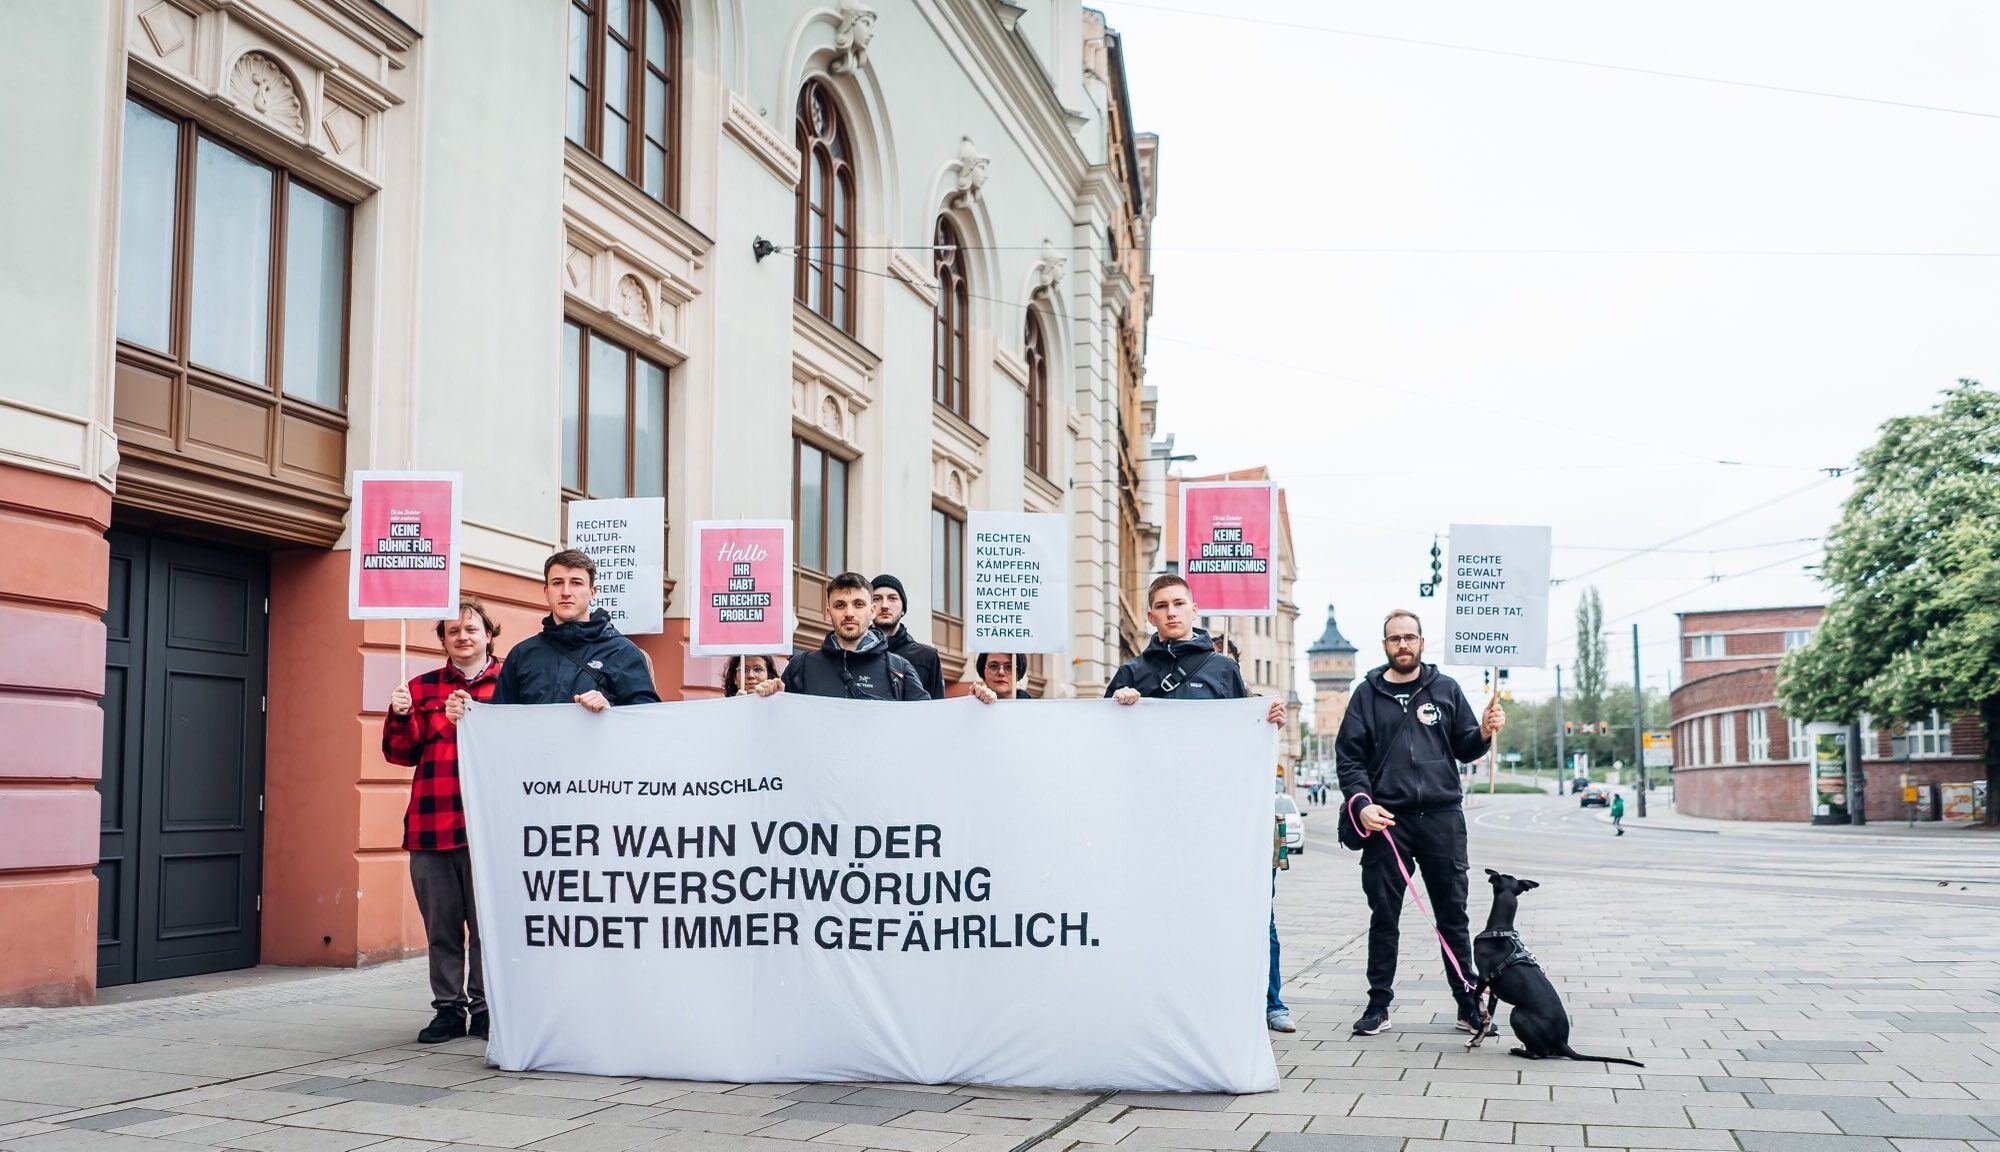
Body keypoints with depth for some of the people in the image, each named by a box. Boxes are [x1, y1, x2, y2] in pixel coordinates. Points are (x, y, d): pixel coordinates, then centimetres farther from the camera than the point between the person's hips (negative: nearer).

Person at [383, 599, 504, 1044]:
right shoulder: (422, 688, 13)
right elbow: (401, 753, 9)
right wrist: (401, 716, -10)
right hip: (430, 825, 3)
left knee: (487, 923, 2)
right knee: (441, 925, 8)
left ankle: (485, 1008, 12)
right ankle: (449, 1008, 17)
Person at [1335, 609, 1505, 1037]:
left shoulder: (1446, 690, 11)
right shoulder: (1367, 694, 8)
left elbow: (1464, 748, 12)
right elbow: (1348, 756, 4)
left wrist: (1484, 733, -10)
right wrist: (1360, 802, -10)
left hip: (1442, 816, 1)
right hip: (1387, 820, 0)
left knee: (1453, 916, 5)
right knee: (1384, 917, 4)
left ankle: (1468, 1003, 12)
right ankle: (1379, 1004, 12)